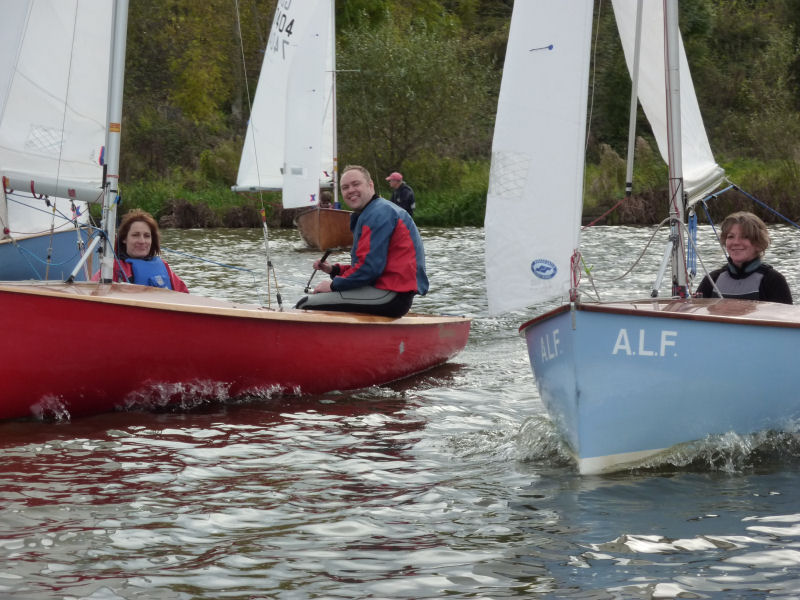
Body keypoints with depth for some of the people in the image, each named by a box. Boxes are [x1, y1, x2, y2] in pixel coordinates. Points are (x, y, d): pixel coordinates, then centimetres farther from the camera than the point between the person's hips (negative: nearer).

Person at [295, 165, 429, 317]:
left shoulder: (379, 214, -12)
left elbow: (370, 268, -20)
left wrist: (334, 284, -9)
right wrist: (334, 269, 11)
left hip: (391, 296, -11)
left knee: (307, 305, -15)